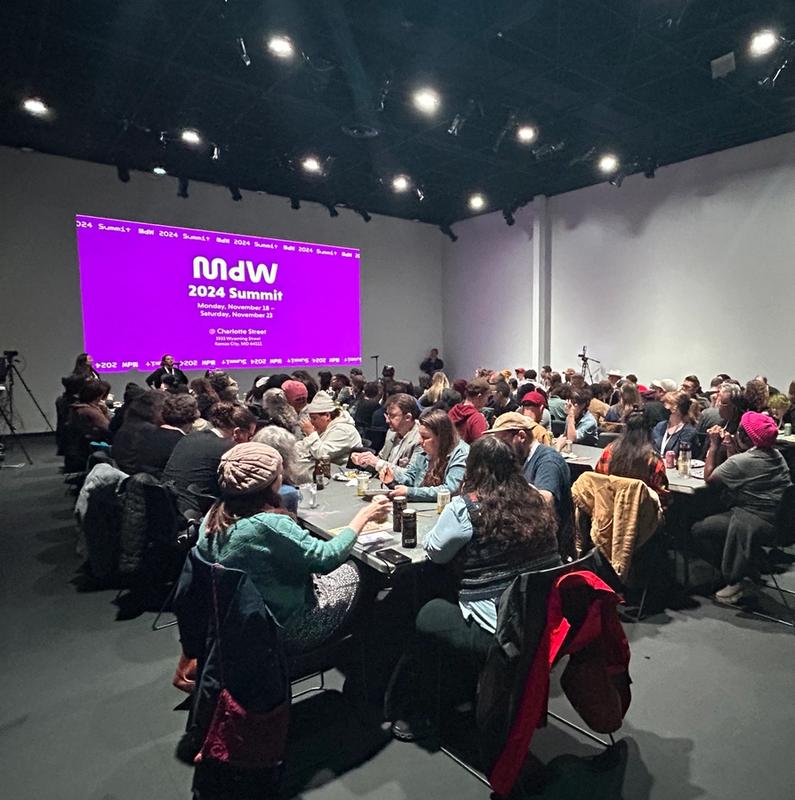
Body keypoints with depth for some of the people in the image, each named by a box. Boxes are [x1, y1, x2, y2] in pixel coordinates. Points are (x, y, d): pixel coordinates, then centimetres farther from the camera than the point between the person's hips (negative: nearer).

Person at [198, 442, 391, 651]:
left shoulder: (215, 516, -10)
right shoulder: (268, 526, -34)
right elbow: (328, 557, -25)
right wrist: (364, 515, -15)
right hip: (282, 632, -7)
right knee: (349, 571, 10)